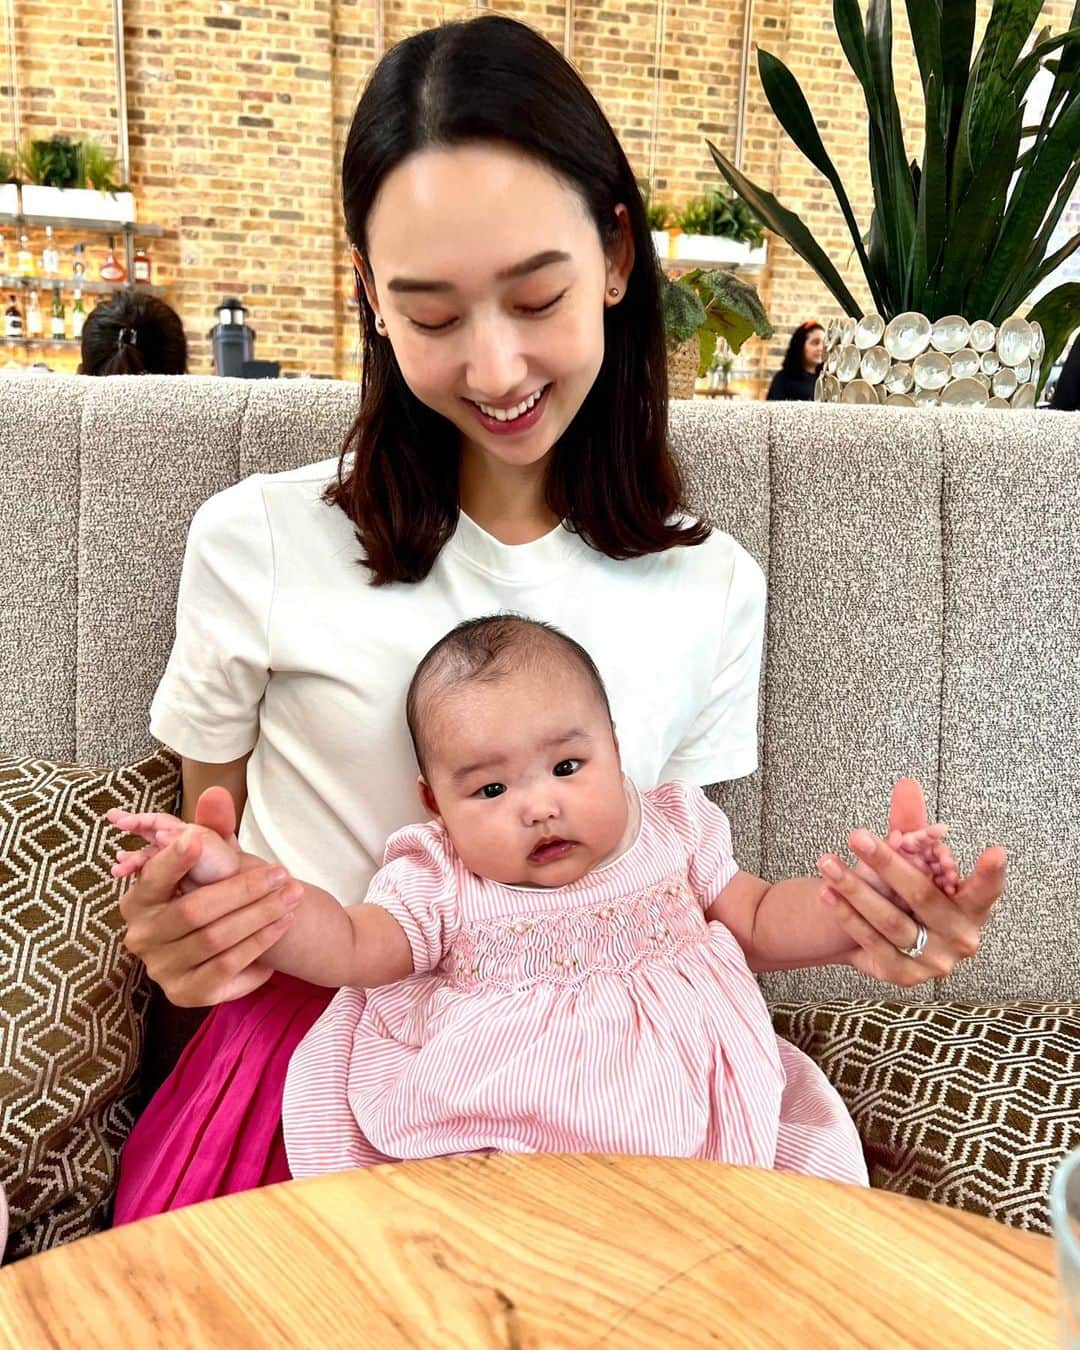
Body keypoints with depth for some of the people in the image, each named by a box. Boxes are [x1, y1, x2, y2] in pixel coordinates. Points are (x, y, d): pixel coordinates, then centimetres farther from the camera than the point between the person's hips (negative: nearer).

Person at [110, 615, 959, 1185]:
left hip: (682, 1111, 3)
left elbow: (763, 922, 14)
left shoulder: (672, 834, 5)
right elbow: (348, 949, -7)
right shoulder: (442, 883, -1)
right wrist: (234, 876, -21)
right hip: (499, 1138, -2)